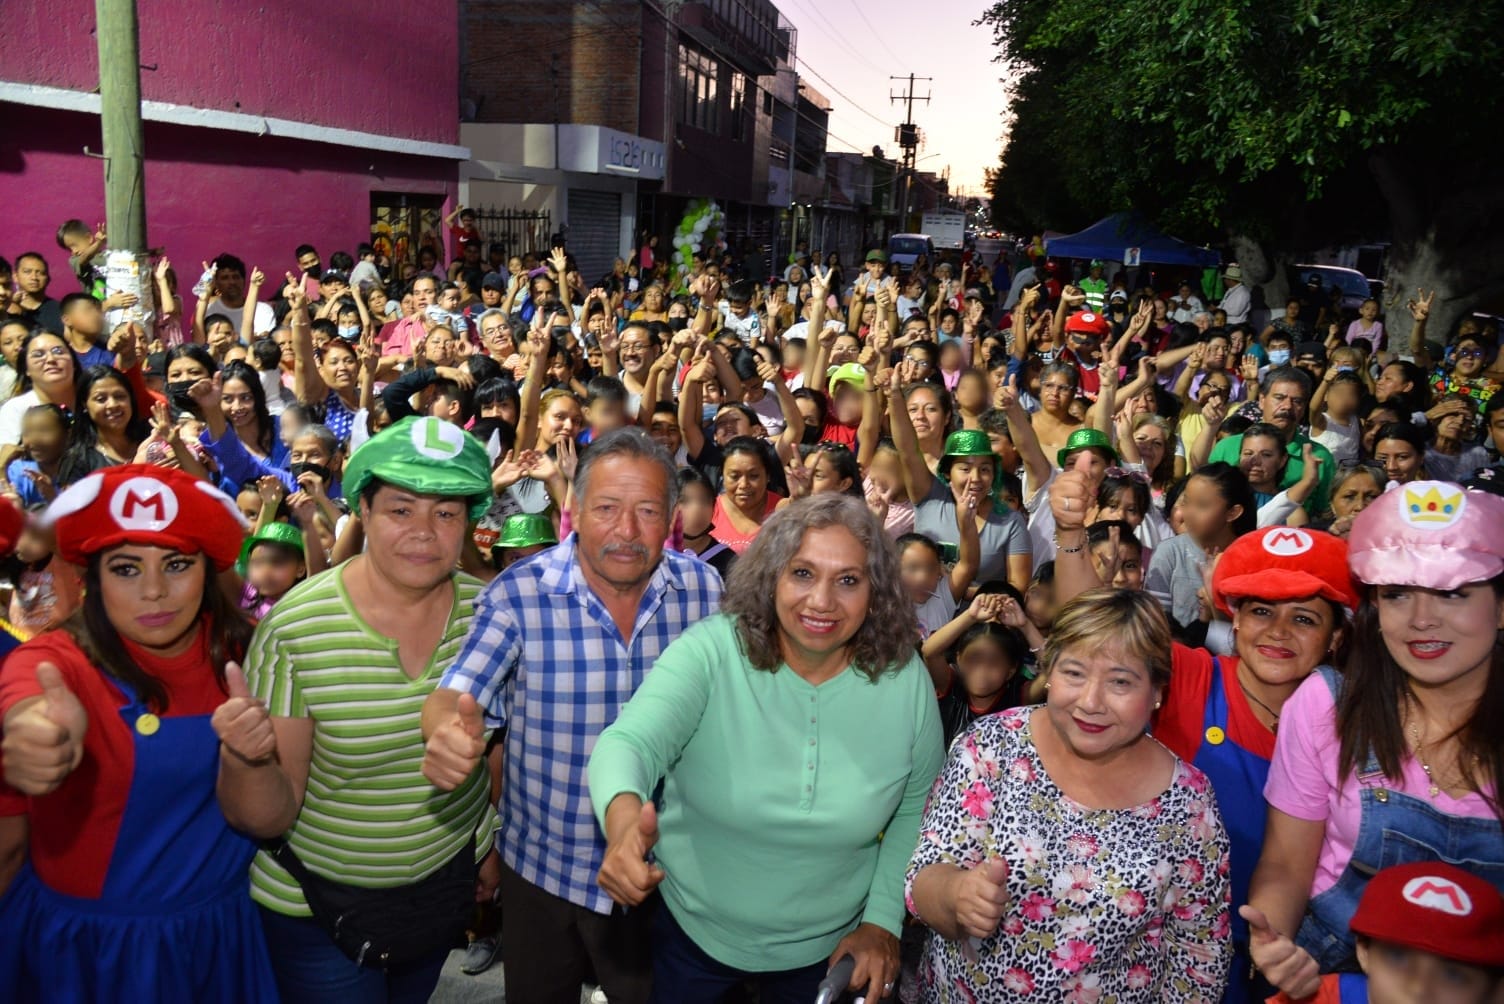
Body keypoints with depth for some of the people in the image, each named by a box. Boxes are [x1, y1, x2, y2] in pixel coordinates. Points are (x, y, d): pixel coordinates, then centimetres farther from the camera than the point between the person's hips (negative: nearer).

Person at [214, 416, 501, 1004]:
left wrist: (497, 846, 11)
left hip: (450, 883, 4)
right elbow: (264, 818, -19)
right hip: (318, 905, -4)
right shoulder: (295, 629, -22)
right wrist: (248, 763, -38)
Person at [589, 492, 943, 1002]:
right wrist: (626, 819, -55)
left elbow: (916, 809, 1)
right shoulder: (710, 652, -21)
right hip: (691, 932, -1)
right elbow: (630, 743, -34)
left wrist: (883, 919, -5)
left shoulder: (905, 679, -13)